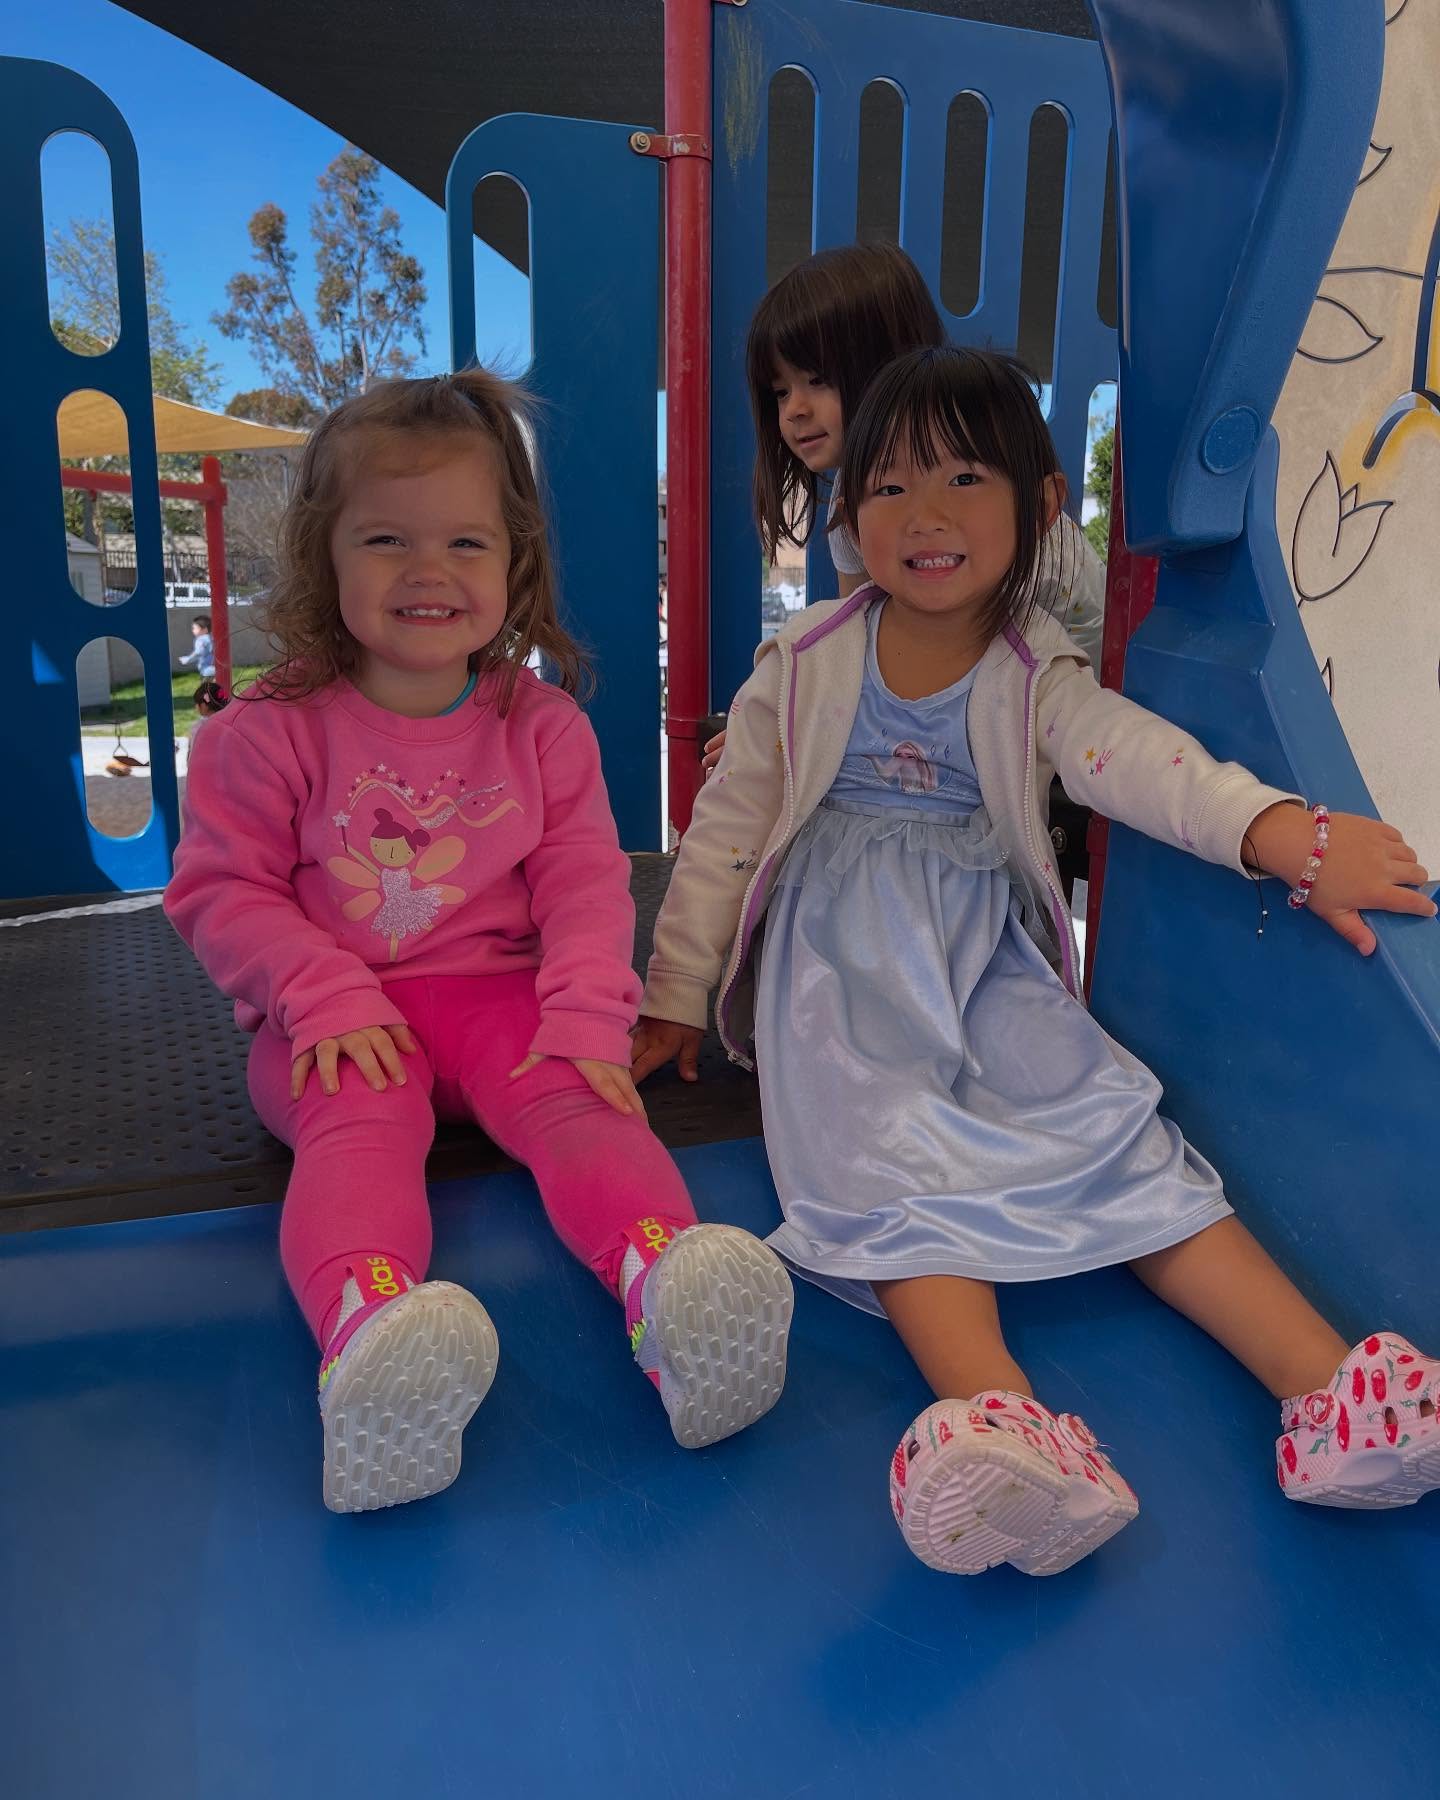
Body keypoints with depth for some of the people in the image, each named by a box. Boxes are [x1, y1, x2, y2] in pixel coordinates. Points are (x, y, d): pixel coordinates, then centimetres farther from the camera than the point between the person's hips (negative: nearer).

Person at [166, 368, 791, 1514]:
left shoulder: (543, 727, 7)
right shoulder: (272, 732, 1)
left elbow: (587, 881, 3)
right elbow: (222, 891, 1)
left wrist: (589, 1015, -14)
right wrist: (325, 998, -15)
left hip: (500, 998, 2)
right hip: (341, 1022, -1)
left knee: (575, 1098, -27)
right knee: (360, 1122, -32)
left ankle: (668, 1282, -52)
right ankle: (366, 1332, -58)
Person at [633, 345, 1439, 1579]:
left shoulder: (1037, 674, 3)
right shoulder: (808, 666, 5)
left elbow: (1140, 758, -18)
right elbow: (726, 830, 7)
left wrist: (1283, 830, -38)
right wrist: (674, 999, 6)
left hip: (990, 956, 1)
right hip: (840, 956, -1)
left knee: (1103, 1120, -18)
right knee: (884, 1146, -27)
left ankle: (1327, 1385, -27)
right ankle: (991, 1413, -48)